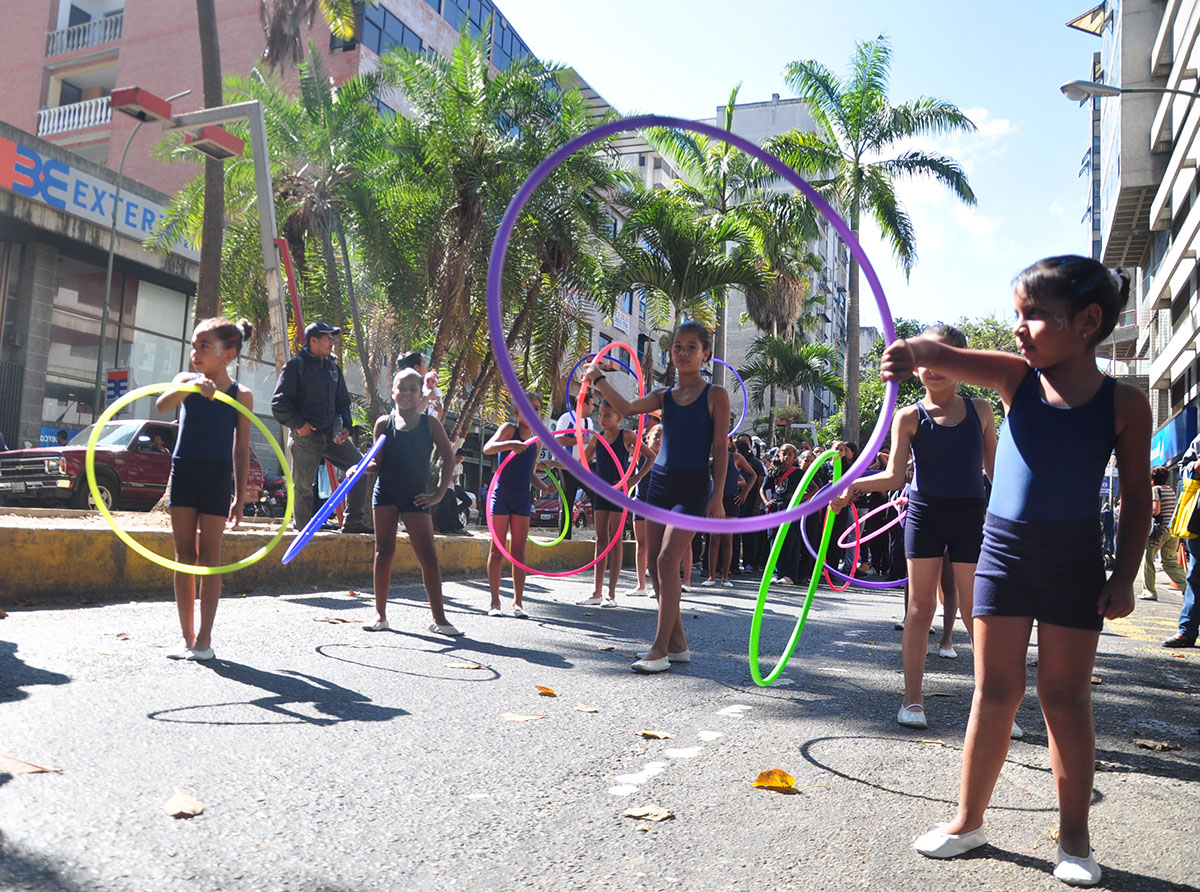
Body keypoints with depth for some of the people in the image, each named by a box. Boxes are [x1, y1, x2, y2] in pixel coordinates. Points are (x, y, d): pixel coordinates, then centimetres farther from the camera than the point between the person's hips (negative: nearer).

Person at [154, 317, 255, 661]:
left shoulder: (241, 395, -1)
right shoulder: (186, 380, 4)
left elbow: (241, 451, 3)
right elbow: (161, 405, -17)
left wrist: (240, 497, 2)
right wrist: (192, 387, -35)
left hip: (217, 477, -3)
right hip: (183, 472, 3)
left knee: (209, 557, -1)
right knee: (184, 555, 5)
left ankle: (204, 640, 5)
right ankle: (187, 637, 12)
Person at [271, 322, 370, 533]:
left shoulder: (333, 367, 16)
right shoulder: (296, 365, -3)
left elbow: (343, 401, 22)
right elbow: (278, 403, -6)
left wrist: (344, 426, 6)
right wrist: (298, 424, -14)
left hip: (331, 434, 6)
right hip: (305, 436, -6)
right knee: (303, 486, -1)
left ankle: (354, 521, 4)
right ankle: (303, 530, 13)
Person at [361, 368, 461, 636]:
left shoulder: (430, 423, 1)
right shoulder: (384, 422, 4)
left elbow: (448, 457, 2)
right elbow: (377, 463, 5)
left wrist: (439, 493, -3)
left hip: (415, 495, -1)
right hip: (386, 491, 1)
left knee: (428, 555, -3)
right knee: (384, 551, 4)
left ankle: (439, 618, 3)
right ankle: (380, 614, 13)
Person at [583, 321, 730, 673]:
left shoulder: (715, 395, -1)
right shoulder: (663, 395, 11)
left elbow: (720, 450, -4)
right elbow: (626, 408, -6)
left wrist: (717, 497, -10)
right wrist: (598, 379, -17)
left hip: (693, 486, -6)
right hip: (660, 482, 6)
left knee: (668, 560, -16)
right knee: (656, 565, 5)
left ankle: (660, 649, -11)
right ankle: (677, 644, 16)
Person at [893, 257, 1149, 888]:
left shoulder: (1123, 403, -6)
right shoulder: (1017, 379, -3)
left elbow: (1137, 494, 1)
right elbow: (944, 357, -18)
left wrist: (1124, 576, -3)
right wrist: (913, 350, -42)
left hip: (1075, 562, -1)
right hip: (1004, 553, 1)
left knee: (1066, 697, 7)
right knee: (994, 693, 6)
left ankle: (1074, 837, 23)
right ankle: (969, 821, 21)